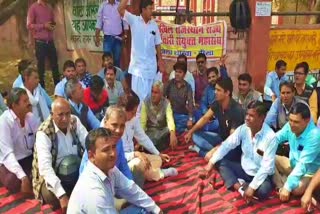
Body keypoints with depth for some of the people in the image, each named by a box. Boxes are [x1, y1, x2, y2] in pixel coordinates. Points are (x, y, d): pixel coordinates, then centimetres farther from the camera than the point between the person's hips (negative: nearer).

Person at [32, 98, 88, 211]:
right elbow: (45, 167, -31)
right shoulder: (44, 133, -21)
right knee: (52, 196, -32)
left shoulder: (75, 122, -6)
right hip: (51, 174, -4)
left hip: (76, 170, 4)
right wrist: (62, 195, -41)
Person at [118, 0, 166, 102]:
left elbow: (157, 45, 8)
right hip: (138, 64, -3)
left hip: (151, 65, 3)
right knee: (138, 93, -1)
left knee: (148, 94, 12)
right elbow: (120, 10, -17)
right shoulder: (134, 21, -4)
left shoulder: (154, 25, 4)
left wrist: (161, 62, 7)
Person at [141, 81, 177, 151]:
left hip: (162, 130, 1)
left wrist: (172, 133, -48)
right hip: (150, 130, -1)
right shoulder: (146, 102, -9)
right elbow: (142, 122, -12)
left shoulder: (166, 103, -11)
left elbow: (170, 119, -29)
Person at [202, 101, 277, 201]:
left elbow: (267, 166, -27)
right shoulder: (243, 129, -10)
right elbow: (227, 145, -6)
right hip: (244, 169, 6)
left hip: (261, 174, -5)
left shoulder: (270, 137, -25)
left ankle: (240, 185, -9)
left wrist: (252, 187, -31)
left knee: (263, 191, -36)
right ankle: (240, 188, -22)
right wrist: (211, 163, -14)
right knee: (220, 162, -10)